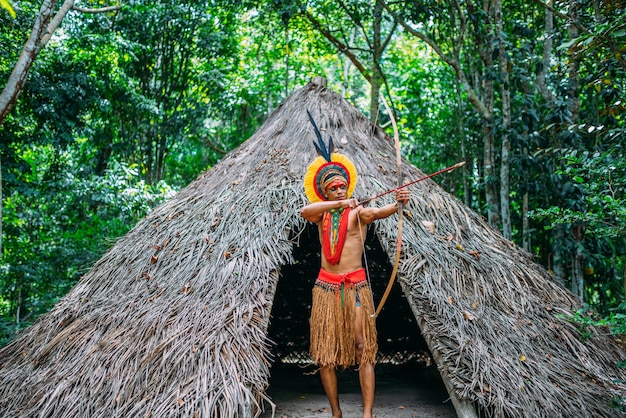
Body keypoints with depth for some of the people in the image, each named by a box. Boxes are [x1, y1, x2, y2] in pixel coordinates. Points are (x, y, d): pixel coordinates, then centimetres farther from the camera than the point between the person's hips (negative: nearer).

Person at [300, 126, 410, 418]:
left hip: (356, 286, -3)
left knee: (364, 349, -7)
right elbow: (304, 211, -15)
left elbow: (379, 212, -22)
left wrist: (397, 204, -44)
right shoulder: (321, 215, 8)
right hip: (326, 286, 3)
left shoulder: (359, 213, 0)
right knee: (325, 352, 5)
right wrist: (338, 204, -29)